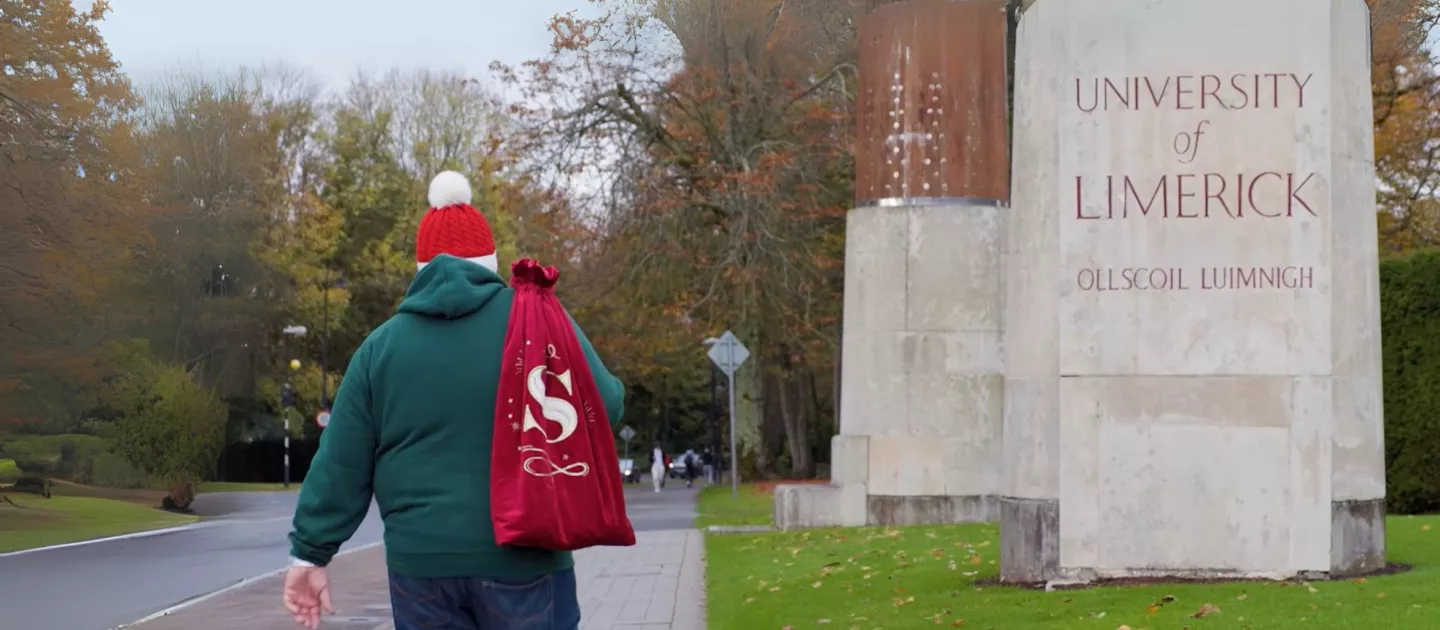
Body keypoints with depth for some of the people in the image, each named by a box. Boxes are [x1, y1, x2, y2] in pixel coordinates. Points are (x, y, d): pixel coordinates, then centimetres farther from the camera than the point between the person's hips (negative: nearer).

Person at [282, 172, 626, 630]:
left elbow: (339, 467, 6)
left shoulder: (382, 345, 6)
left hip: (421, 560, 2)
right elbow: (604, 406, -4)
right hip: (522, 556, -2)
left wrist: (310, 553, 14)